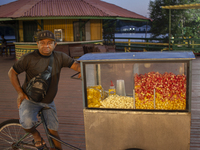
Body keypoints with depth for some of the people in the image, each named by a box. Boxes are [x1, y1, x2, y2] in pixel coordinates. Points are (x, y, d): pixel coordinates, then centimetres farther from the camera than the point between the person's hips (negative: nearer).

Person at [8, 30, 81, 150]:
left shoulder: (60, 57, -3)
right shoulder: (28, 58, -10)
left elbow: (75, 65, -5)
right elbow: (12, 72, -1)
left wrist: (82, 71, -30)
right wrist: (20, 92, -8)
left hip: (48, 102, 3)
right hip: (30, 99, -2)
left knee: (53, 130, 3)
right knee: (27, 123, -28)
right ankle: (36, 135, 6)